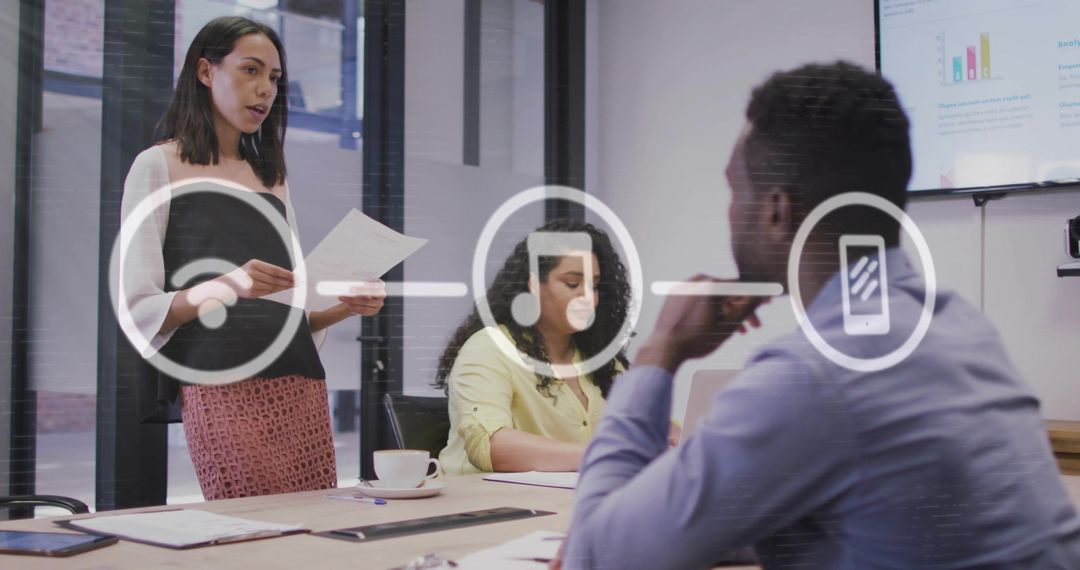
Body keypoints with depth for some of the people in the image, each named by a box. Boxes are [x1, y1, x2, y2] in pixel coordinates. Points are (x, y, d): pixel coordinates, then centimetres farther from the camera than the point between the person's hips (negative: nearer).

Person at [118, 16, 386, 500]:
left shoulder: (272, 179, 22)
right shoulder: (160, 166, 5)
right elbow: (139, 310, -4)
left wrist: (345, 306, 3)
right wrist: (227, 287, -20)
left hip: (301, 384, 5)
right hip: (222, 387, -5)